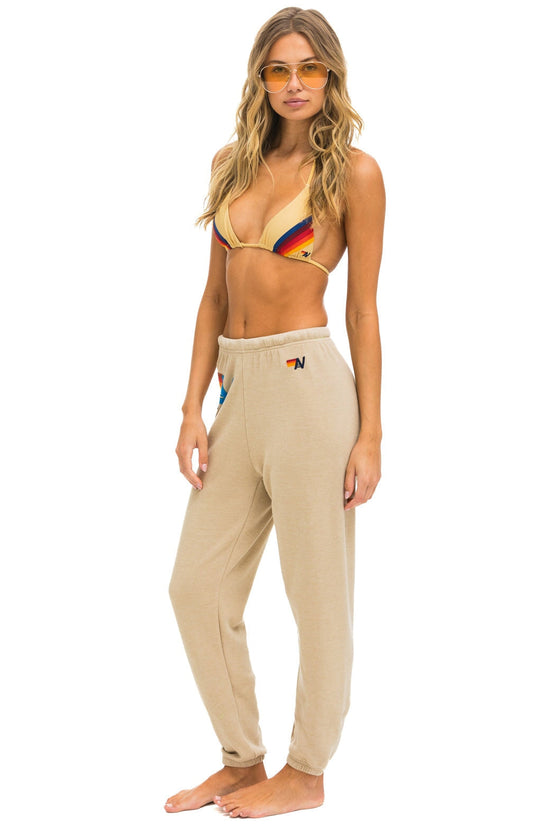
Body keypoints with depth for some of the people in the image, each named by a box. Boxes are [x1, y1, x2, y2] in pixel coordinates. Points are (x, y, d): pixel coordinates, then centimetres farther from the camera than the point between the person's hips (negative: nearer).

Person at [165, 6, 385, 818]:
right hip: (239, 387, 6)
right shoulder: (233, 163, 13)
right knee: (198, 586, 9)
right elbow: (216, 294, 13)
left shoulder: (353, 171, -2)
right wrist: (193, 407, 7)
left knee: (317, 594, 5)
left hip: (309, 384, -6)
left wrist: (370, 433, -7)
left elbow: (363, 308, -4)